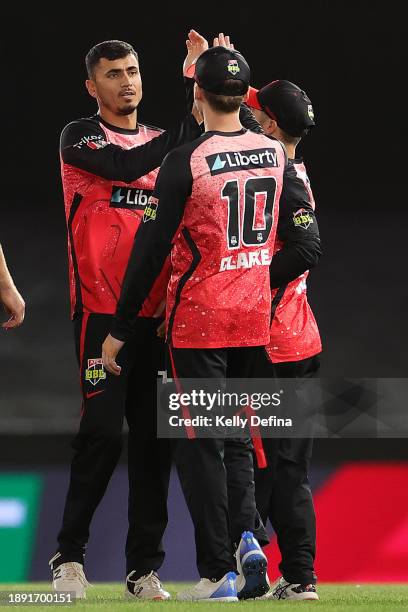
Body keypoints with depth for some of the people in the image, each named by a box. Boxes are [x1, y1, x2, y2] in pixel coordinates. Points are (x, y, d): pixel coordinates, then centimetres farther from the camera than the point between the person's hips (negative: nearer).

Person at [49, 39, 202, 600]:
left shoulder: (164, 142, 17)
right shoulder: (80, 138, 0)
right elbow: (128, 166, -20)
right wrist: (194, 122, -21)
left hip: (156, 314, 5)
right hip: (103, 312, -5)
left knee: (154, 438, 3)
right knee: (103, 431, -10)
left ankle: (144, 568, 9)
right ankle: (69, 555, 3)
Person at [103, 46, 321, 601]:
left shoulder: (185, 163, -14)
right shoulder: (276, 155, 1)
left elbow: (150, 252, -13)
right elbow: (307, 245, 5)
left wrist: (119, 332, -7)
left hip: (198, 321, -5)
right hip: (255, 321, 5)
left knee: (200, 444, 0)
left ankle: (218, 572, -3)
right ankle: (247, 531, 2)